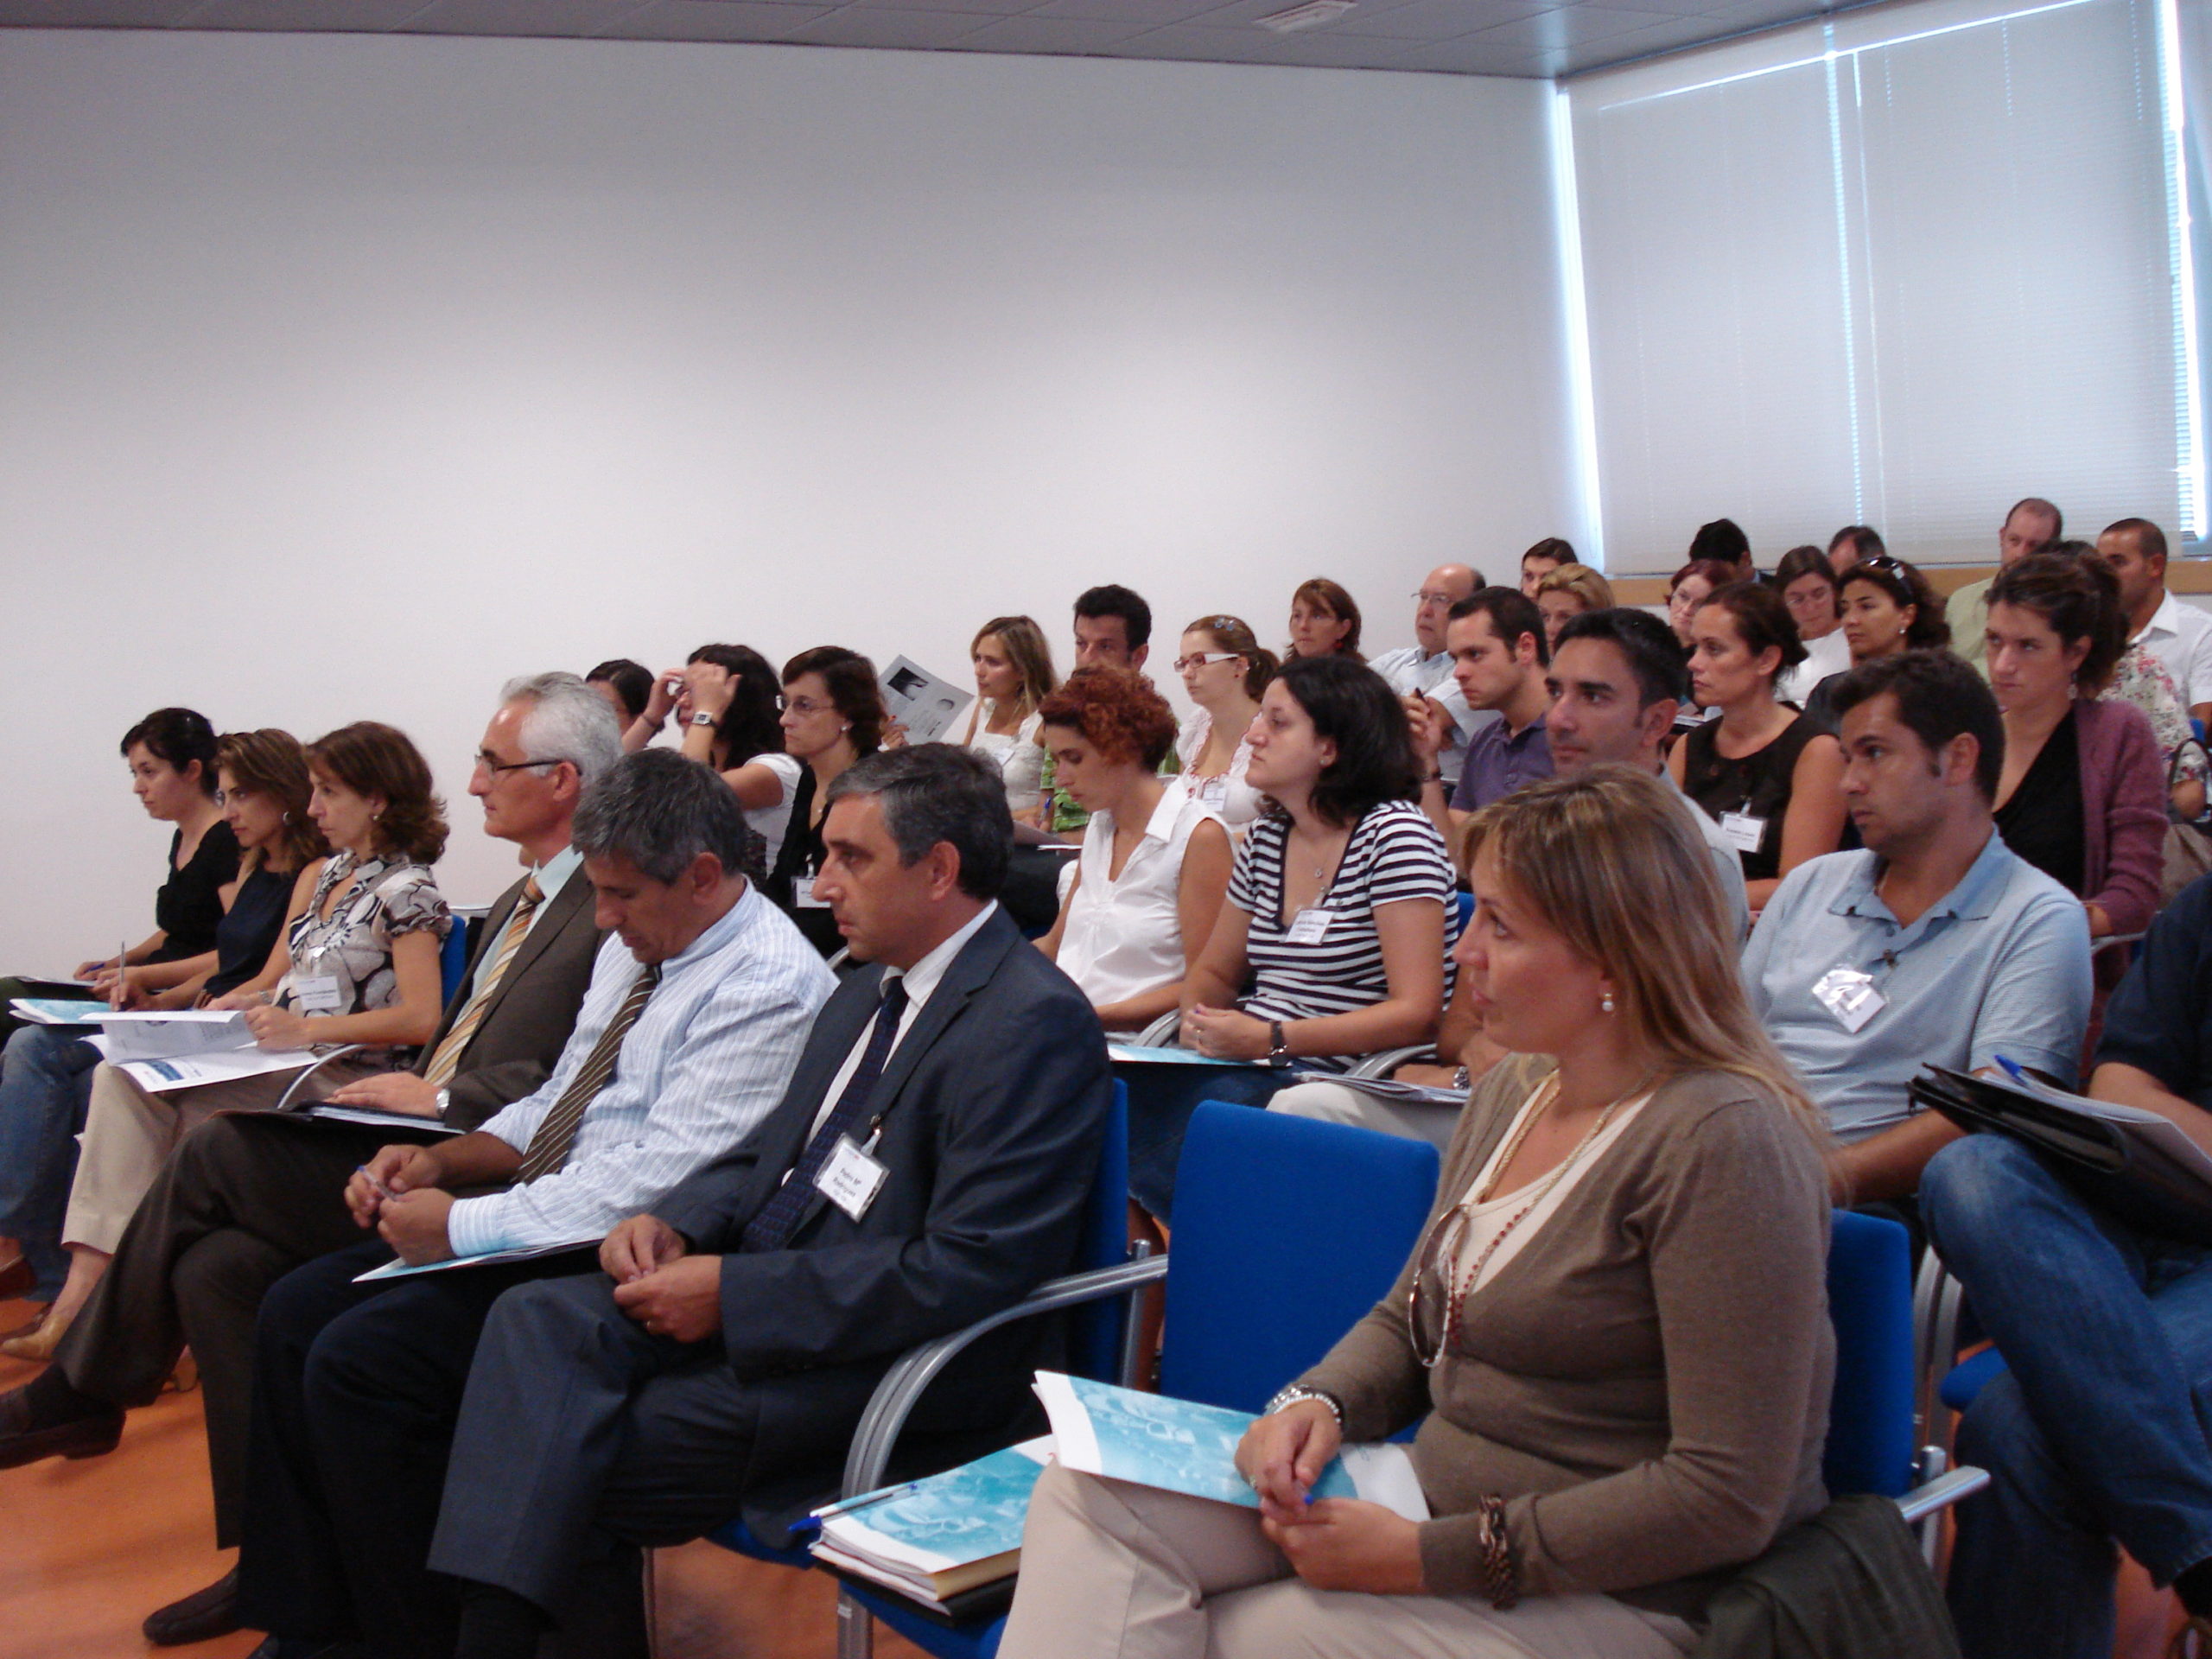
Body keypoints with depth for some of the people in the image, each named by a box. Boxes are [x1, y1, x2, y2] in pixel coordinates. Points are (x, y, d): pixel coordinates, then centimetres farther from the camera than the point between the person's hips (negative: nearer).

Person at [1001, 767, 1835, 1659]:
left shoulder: (1725, 1141, -19)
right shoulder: (1512, 1092, 9)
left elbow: (1728, 1496, -21)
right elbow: (1407, 1323, 19)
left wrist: (1428, 1557, -19)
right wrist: (1316, 1404, -5)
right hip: (1439, 1499, 8)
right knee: (1090, 1486, -13)